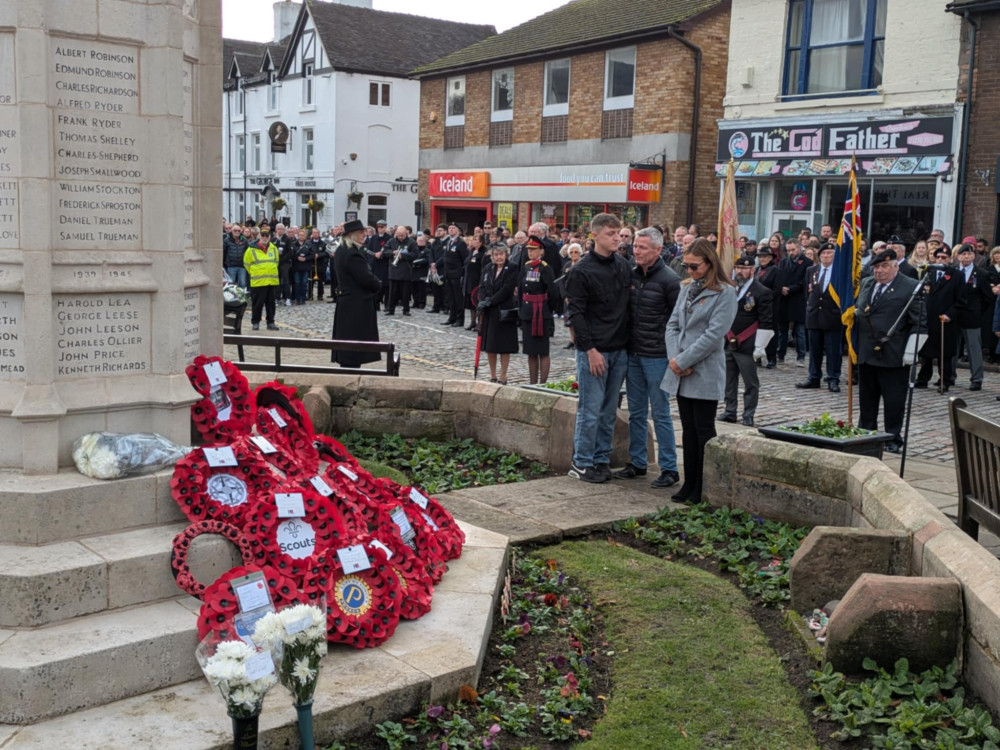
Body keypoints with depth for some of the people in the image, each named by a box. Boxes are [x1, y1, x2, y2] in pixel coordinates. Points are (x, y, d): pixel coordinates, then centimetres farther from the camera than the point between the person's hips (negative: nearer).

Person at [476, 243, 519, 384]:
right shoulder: (488, 269, 10)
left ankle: (502, 377, 8)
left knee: (504, 347, 0)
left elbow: (506, 290, -15)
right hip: (488, 313, 5)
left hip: (504, 312, -5)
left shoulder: (511, 271, -7)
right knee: (489, 346, 9)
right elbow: (482, 287, 4)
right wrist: (482, 302, -13)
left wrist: (490, 301, -18)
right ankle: (492, 376, 19)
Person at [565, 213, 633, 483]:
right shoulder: (582, 271, -9)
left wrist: (628, 341, 9)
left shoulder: (624, 265, 10)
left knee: (609, 410, 12)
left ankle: (601, 459, 22)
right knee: (590, 410, -2)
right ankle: (581, 463, 9)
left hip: (620, 349, 6)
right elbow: (575, 313, -11)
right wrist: (590, 349, -15)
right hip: (594, 350, -6)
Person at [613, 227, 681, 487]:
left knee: (660, 413, -1)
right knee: (636, 412, 13)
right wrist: (625, 344, 10)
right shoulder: (630, 275, 8)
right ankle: (637, 463, 23)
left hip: (656, 356, -6)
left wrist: (671, 352, -10)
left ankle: (669, 468, 7)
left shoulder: (668, 279, -10)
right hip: (633, 354, 6)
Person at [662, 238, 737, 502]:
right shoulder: (687, 290, 12)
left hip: (705, 374, -6)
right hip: (681, 372, 6)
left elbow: (714, 334, -16)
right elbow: (673, 325, 9)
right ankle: (689, 483, 19)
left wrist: (683, 360, -15)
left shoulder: (724, 293, -9)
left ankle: (703, 489, 8)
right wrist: (674, 358, -6)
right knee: (688, 429, 12)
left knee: (703, 430, 0)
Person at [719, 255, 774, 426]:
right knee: (729, 381, 10)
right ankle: (730, 411, 20)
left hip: (747, 346, -6)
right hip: (728, 343, 6)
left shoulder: (762, 292, -7)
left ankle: (749, 415, 9)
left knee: (751, 383, 2)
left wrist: (759, 347, -12)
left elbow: (766, 324, -9)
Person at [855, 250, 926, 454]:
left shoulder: (910, 287, -8)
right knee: (867, 398, 15)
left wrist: (910, 351, -14)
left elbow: (919, 323, -10)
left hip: (893, 356, -6)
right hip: (866, 354, 6)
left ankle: (893, 439, 12)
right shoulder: (865, 283, 12)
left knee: (894, 400, 2)